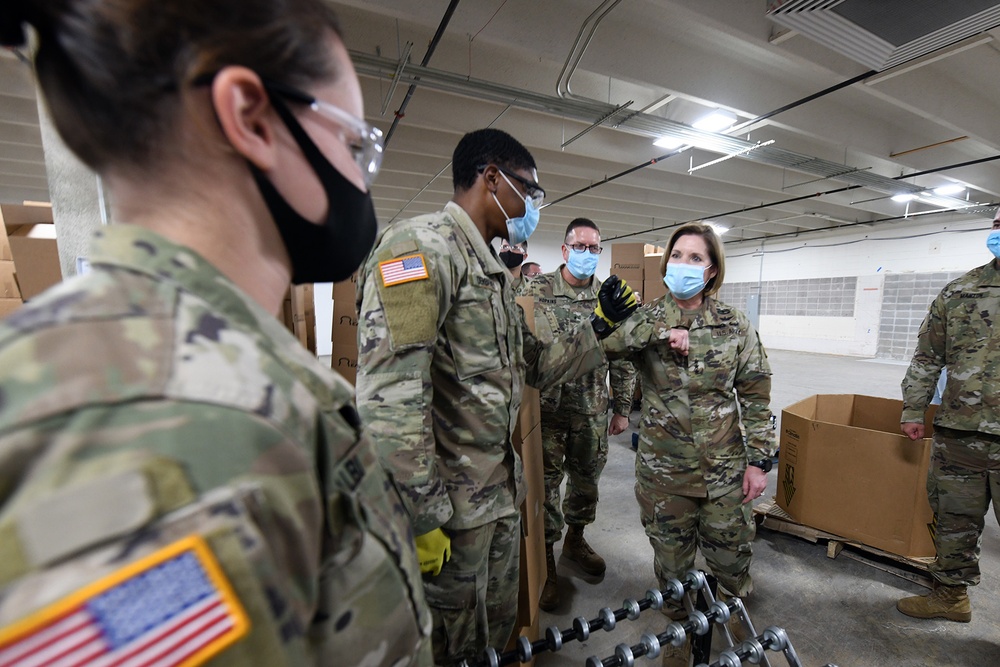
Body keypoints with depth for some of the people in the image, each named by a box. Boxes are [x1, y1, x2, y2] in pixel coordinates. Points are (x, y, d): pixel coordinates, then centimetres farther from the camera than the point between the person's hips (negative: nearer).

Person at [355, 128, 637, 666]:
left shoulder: (496, 274, 12)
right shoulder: (420, 247, -19)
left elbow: (535, 366, 14)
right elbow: (387, 401, -27)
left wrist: (600, 326, 9)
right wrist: (418, 520, -22)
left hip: (502, 494, 9)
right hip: (448, 507, -8)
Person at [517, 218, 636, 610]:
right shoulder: (535, 291, -7)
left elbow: (623, 358, 7)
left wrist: (622, 408, 8)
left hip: (592, 412, 4)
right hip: (545, 409, -3)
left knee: (586, 481, 18)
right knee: (544, 484, 6)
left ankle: (575, 540, 43)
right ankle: (546, 561, 27)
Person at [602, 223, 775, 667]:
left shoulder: (734, 325, -3)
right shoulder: (645, 320, -6)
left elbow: (756, 396, 0)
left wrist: (758, 460, -2)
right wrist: (659, 330, -30)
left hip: (725, 470, 1)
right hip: (663, 470, -1)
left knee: (732, 558, 18)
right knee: (671, 563, 16)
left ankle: (736, 624, 51)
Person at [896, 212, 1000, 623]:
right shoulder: (959, 292, 6)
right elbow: (927, 356, 9)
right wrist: (913, 409, 6)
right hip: (958, 433, 3)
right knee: (953, 519, 14)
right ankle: (951, 593, 31)